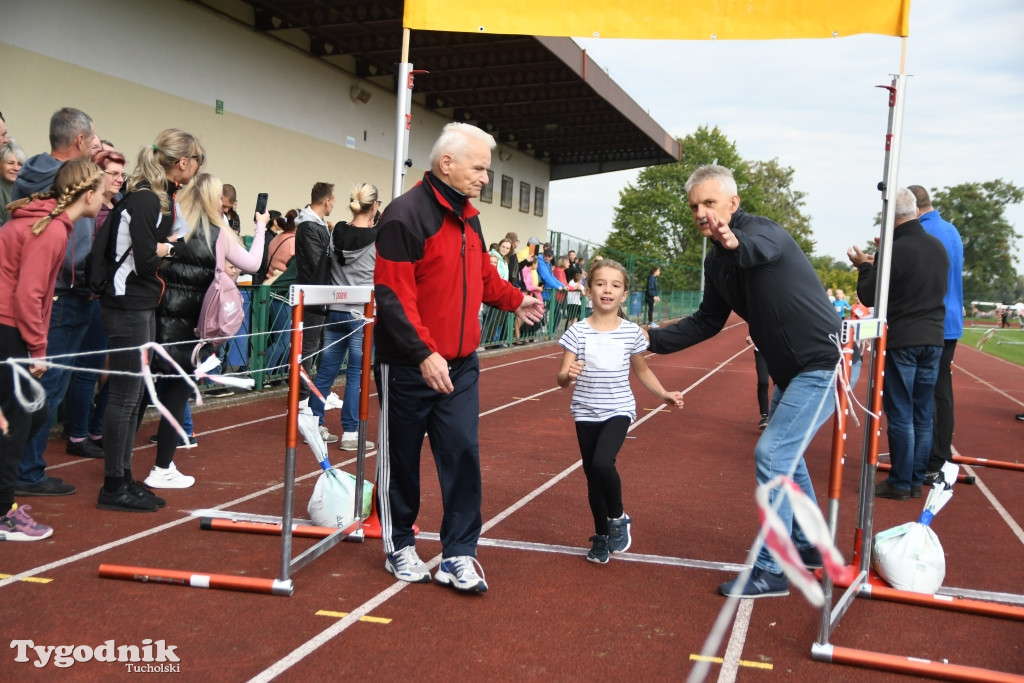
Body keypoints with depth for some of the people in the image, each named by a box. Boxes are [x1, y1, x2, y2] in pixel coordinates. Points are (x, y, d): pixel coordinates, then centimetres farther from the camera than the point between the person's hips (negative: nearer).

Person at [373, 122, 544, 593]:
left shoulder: (468, 218, 11)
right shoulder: (406, 214, -15)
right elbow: (392, 294, -21)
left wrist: (515, 300, 13)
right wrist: (424, 354, -27)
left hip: (460, 366, 7)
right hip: (408, 366, -7)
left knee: (463, 454, 2)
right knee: (400, 459, 9)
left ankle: (458, 555, 11)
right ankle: (399, 546, 27)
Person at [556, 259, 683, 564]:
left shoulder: (632, 333, -4)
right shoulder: (577, 332, -8)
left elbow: (642, 371, 13)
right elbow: (562, 378, -9)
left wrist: (664, 394, 5)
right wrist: (568, 375, -31)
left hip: (618, 410, -1)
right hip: (586, 413, 1)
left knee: (602, 463, -24)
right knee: (592, 475, 9)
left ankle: (618, 518, 4)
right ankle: (601, 535, 30)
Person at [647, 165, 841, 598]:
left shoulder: (761, 230, -21)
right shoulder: (717, 259, 4)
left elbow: (764, 247, -46)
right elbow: (708, 321, 12)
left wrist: (738, 244, -69)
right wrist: (653, 339, 4)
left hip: (823, 363, -10)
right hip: (790, 369, 10)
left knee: (771, 454, -13)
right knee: (785, 455, 20)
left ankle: (770, 571, -3)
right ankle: (808, 547, 40)